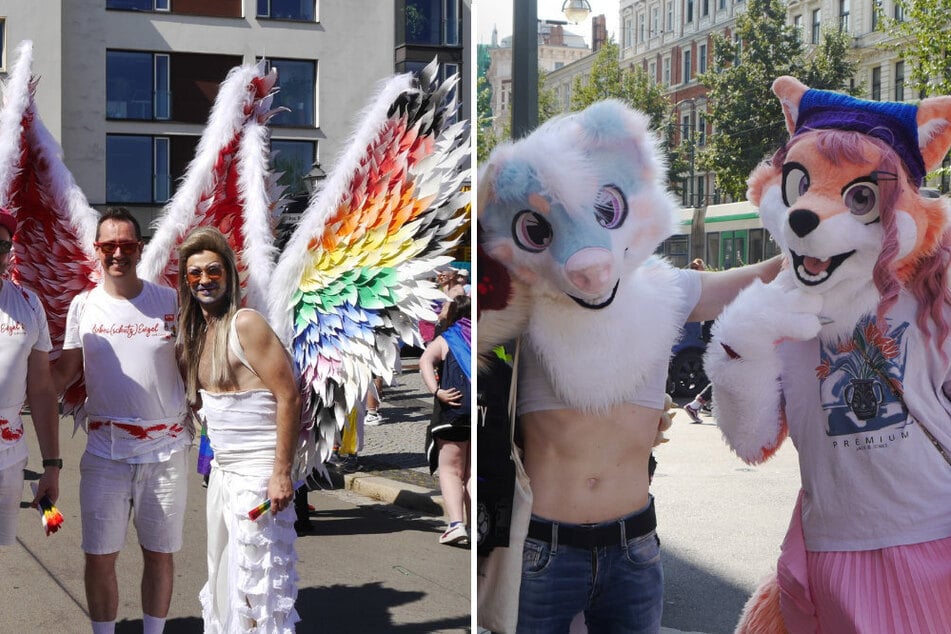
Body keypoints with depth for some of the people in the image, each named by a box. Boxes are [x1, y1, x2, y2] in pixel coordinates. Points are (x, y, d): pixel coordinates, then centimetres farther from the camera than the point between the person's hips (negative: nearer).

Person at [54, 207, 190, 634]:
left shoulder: (169, 302, 0)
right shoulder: (83, 306, 4)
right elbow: (64, 372, 7)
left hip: (165, 450, 0)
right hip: (105, 452, 1)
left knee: (160, 553, 10)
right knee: (99, 556, 4)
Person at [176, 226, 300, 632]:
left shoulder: (245, 323, -13)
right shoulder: (197, 332, 11)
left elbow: (289, 396, -18)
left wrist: (282, 473, -20)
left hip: (258, 472, -8)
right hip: (222, 469, 8)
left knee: (259, 578, -4)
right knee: (222, 572, 15)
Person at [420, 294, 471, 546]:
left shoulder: (445, 339, 8)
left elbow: (425, 360, -11)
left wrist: (436, 391, -19)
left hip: (455, 407, -3)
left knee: (450, 469, 4)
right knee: (473, 472, 14)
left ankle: (456, 523, -12)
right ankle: (472, 525, 13)